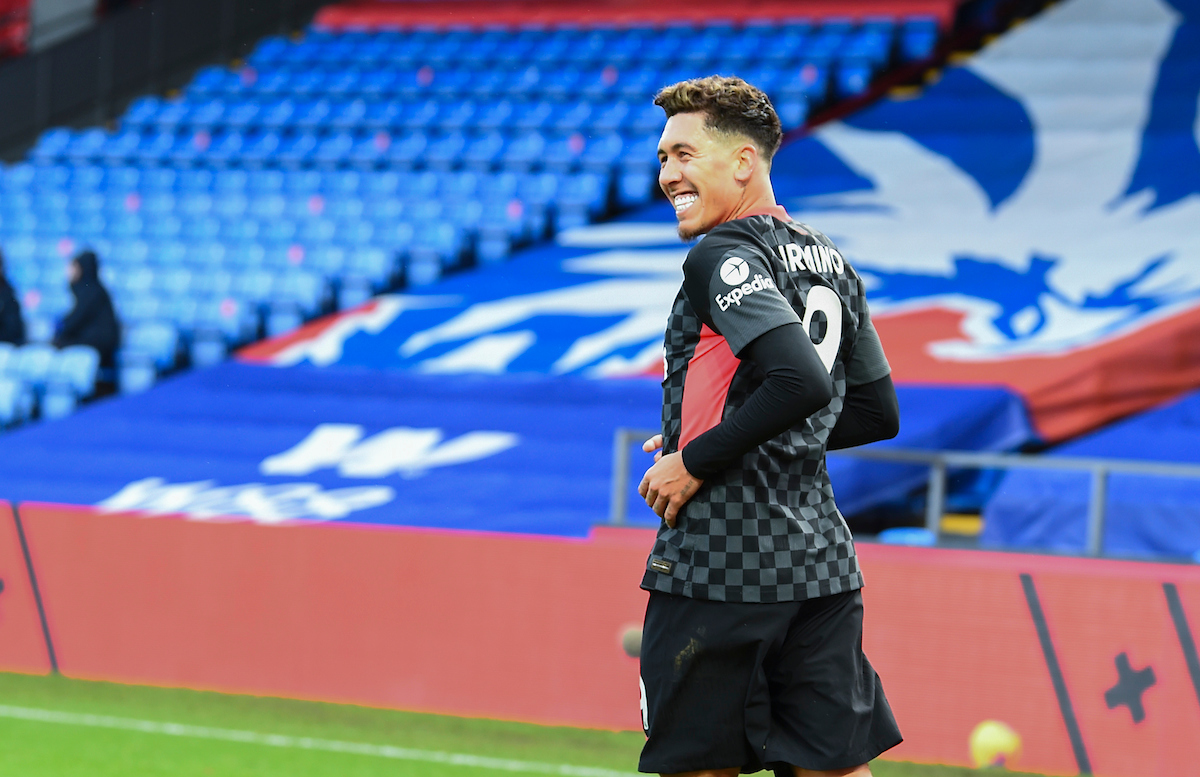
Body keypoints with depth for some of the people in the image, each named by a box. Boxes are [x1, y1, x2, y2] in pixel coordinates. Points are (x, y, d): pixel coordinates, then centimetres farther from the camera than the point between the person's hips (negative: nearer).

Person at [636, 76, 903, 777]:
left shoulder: (725, 255, -11)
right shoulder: (830, 261, 15)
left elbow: (802, 381, -25)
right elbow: (877, 412, 22)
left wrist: (695, 461, -15)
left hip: (721, 568, -8)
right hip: (823, 566, 8)